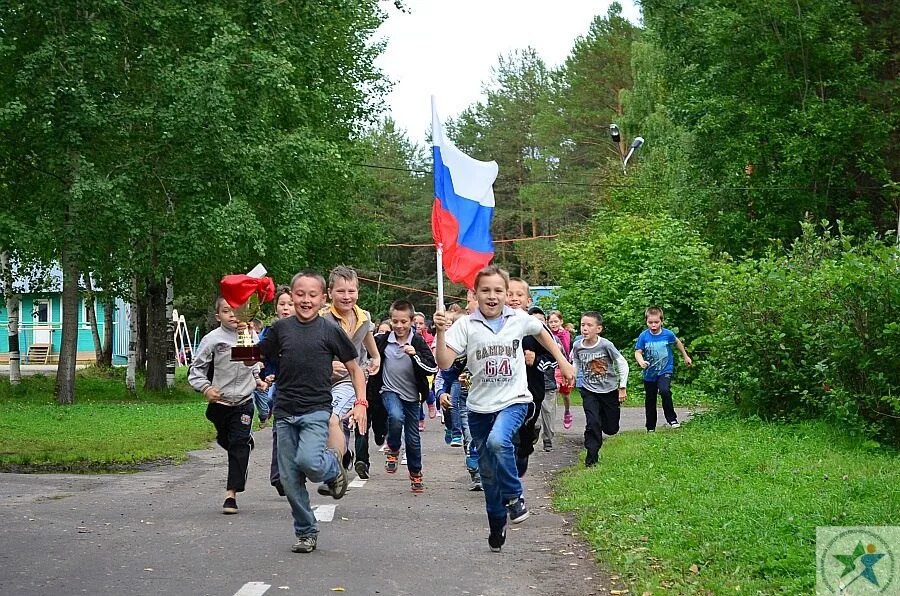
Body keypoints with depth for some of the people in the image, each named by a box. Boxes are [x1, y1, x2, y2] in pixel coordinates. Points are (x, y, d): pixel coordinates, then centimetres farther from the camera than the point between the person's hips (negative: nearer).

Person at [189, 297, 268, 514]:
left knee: (239, 445, -7)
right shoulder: (212, 339, -7)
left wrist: (258, 380, 11)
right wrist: (206, 388, -18)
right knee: (225, 441, 15)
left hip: (244, 401, 0)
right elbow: (196, 370, -4)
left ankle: (232, 493, -7)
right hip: (219, 402, 0)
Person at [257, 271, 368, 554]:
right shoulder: (281, 328, 5)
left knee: (309, 462, -25)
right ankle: (306, 533, 19)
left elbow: (354, 368, 5)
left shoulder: (330, 330, -2)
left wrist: (361, 402, -5)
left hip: (316, 410, -3)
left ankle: (333, 466, 10)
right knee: (290, 478, 4)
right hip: (285, 412, 3)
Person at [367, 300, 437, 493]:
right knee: (396, 417, -32)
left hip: (411, 396, 1)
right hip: (390, 391, -1)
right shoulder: (382, 340, -5)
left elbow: (432, 369, -17)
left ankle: (416, 473, 30)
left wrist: (415, 355, -29)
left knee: (413, 438, 9)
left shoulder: (418, 342, -9)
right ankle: (392, 450, -5)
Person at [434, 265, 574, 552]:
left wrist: (563, 362, 21)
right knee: (488, 473, 11)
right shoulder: (466, 325, -8)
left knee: (497, 441, -33)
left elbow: (542, 332, 20)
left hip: (513, 401, -2)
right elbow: (444, 363, -16)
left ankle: (514, 496, -11)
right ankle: (497, 525, 30)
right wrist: (441, 332, -29)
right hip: (480, 407, 2)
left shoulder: (520, 320, -3)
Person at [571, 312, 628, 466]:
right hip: (589, 391, 1)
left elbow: (623, 364, -11)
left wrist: (622, 388, -9)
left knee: (611, 429, 11)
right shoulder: (577, 346, -12)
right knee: (592, 423, -17)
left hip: (610, 390, -1)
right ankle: (592, 456, -3)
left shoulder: (606, 345, -21)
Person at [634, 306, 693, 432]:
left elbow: (677, 343, 11)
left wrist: (685, 356, 23)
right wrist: (641, 361, -31)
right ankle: (650, 428, 28)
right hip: (649, 373, 2)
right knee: (650, 402, 12)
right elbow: (638, 352, -9)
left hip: (665, 371, -2)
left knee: (665, 391, -30)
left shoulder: (668, 334, -9)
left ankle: (672, 419, -15)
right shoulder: (643, 336, -10)